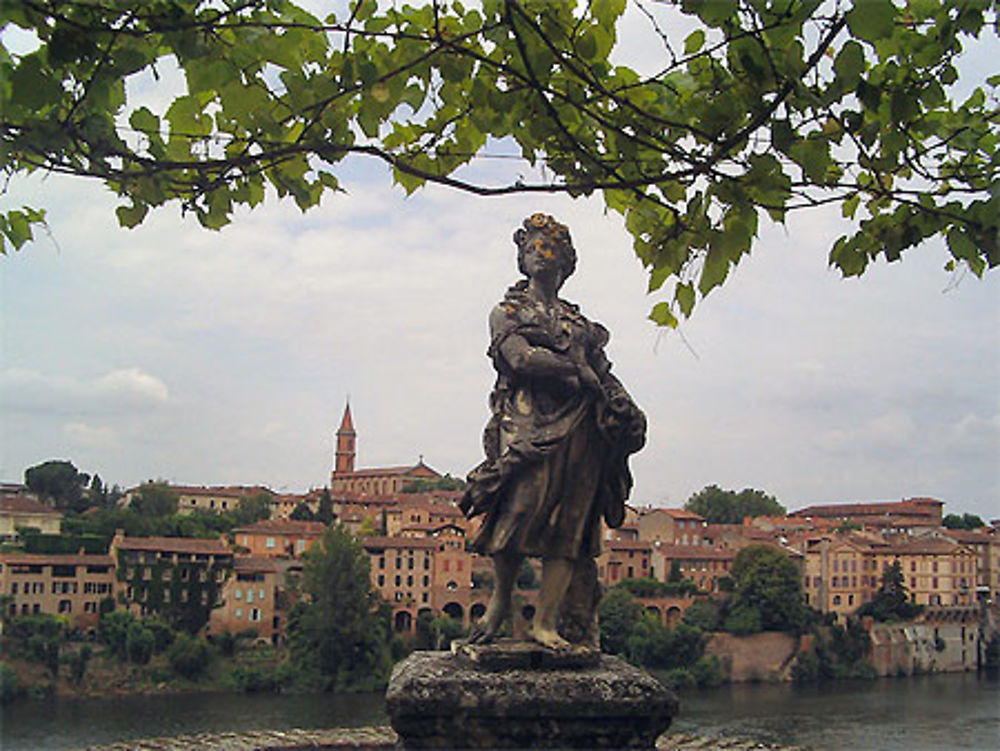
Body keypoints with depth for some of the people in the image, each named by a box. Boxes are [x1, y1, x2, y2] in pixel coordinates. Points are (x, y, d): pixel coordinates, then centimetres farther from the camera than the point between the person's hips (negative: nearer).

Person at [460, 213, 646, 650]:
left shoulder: (576, 320, 25)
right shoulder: (507, 312, 14)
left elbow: (602, 374, 15)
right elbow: (520, 358, -5)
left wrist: (625, 408, -4)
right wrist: (576, 370, -7)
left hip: (580, 428, 4)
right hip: (531, 424, -4)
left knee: (568, 526, -5)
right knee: (522, 511, -18)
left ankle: (546, 623, -6)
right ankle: (500, 598, 4)